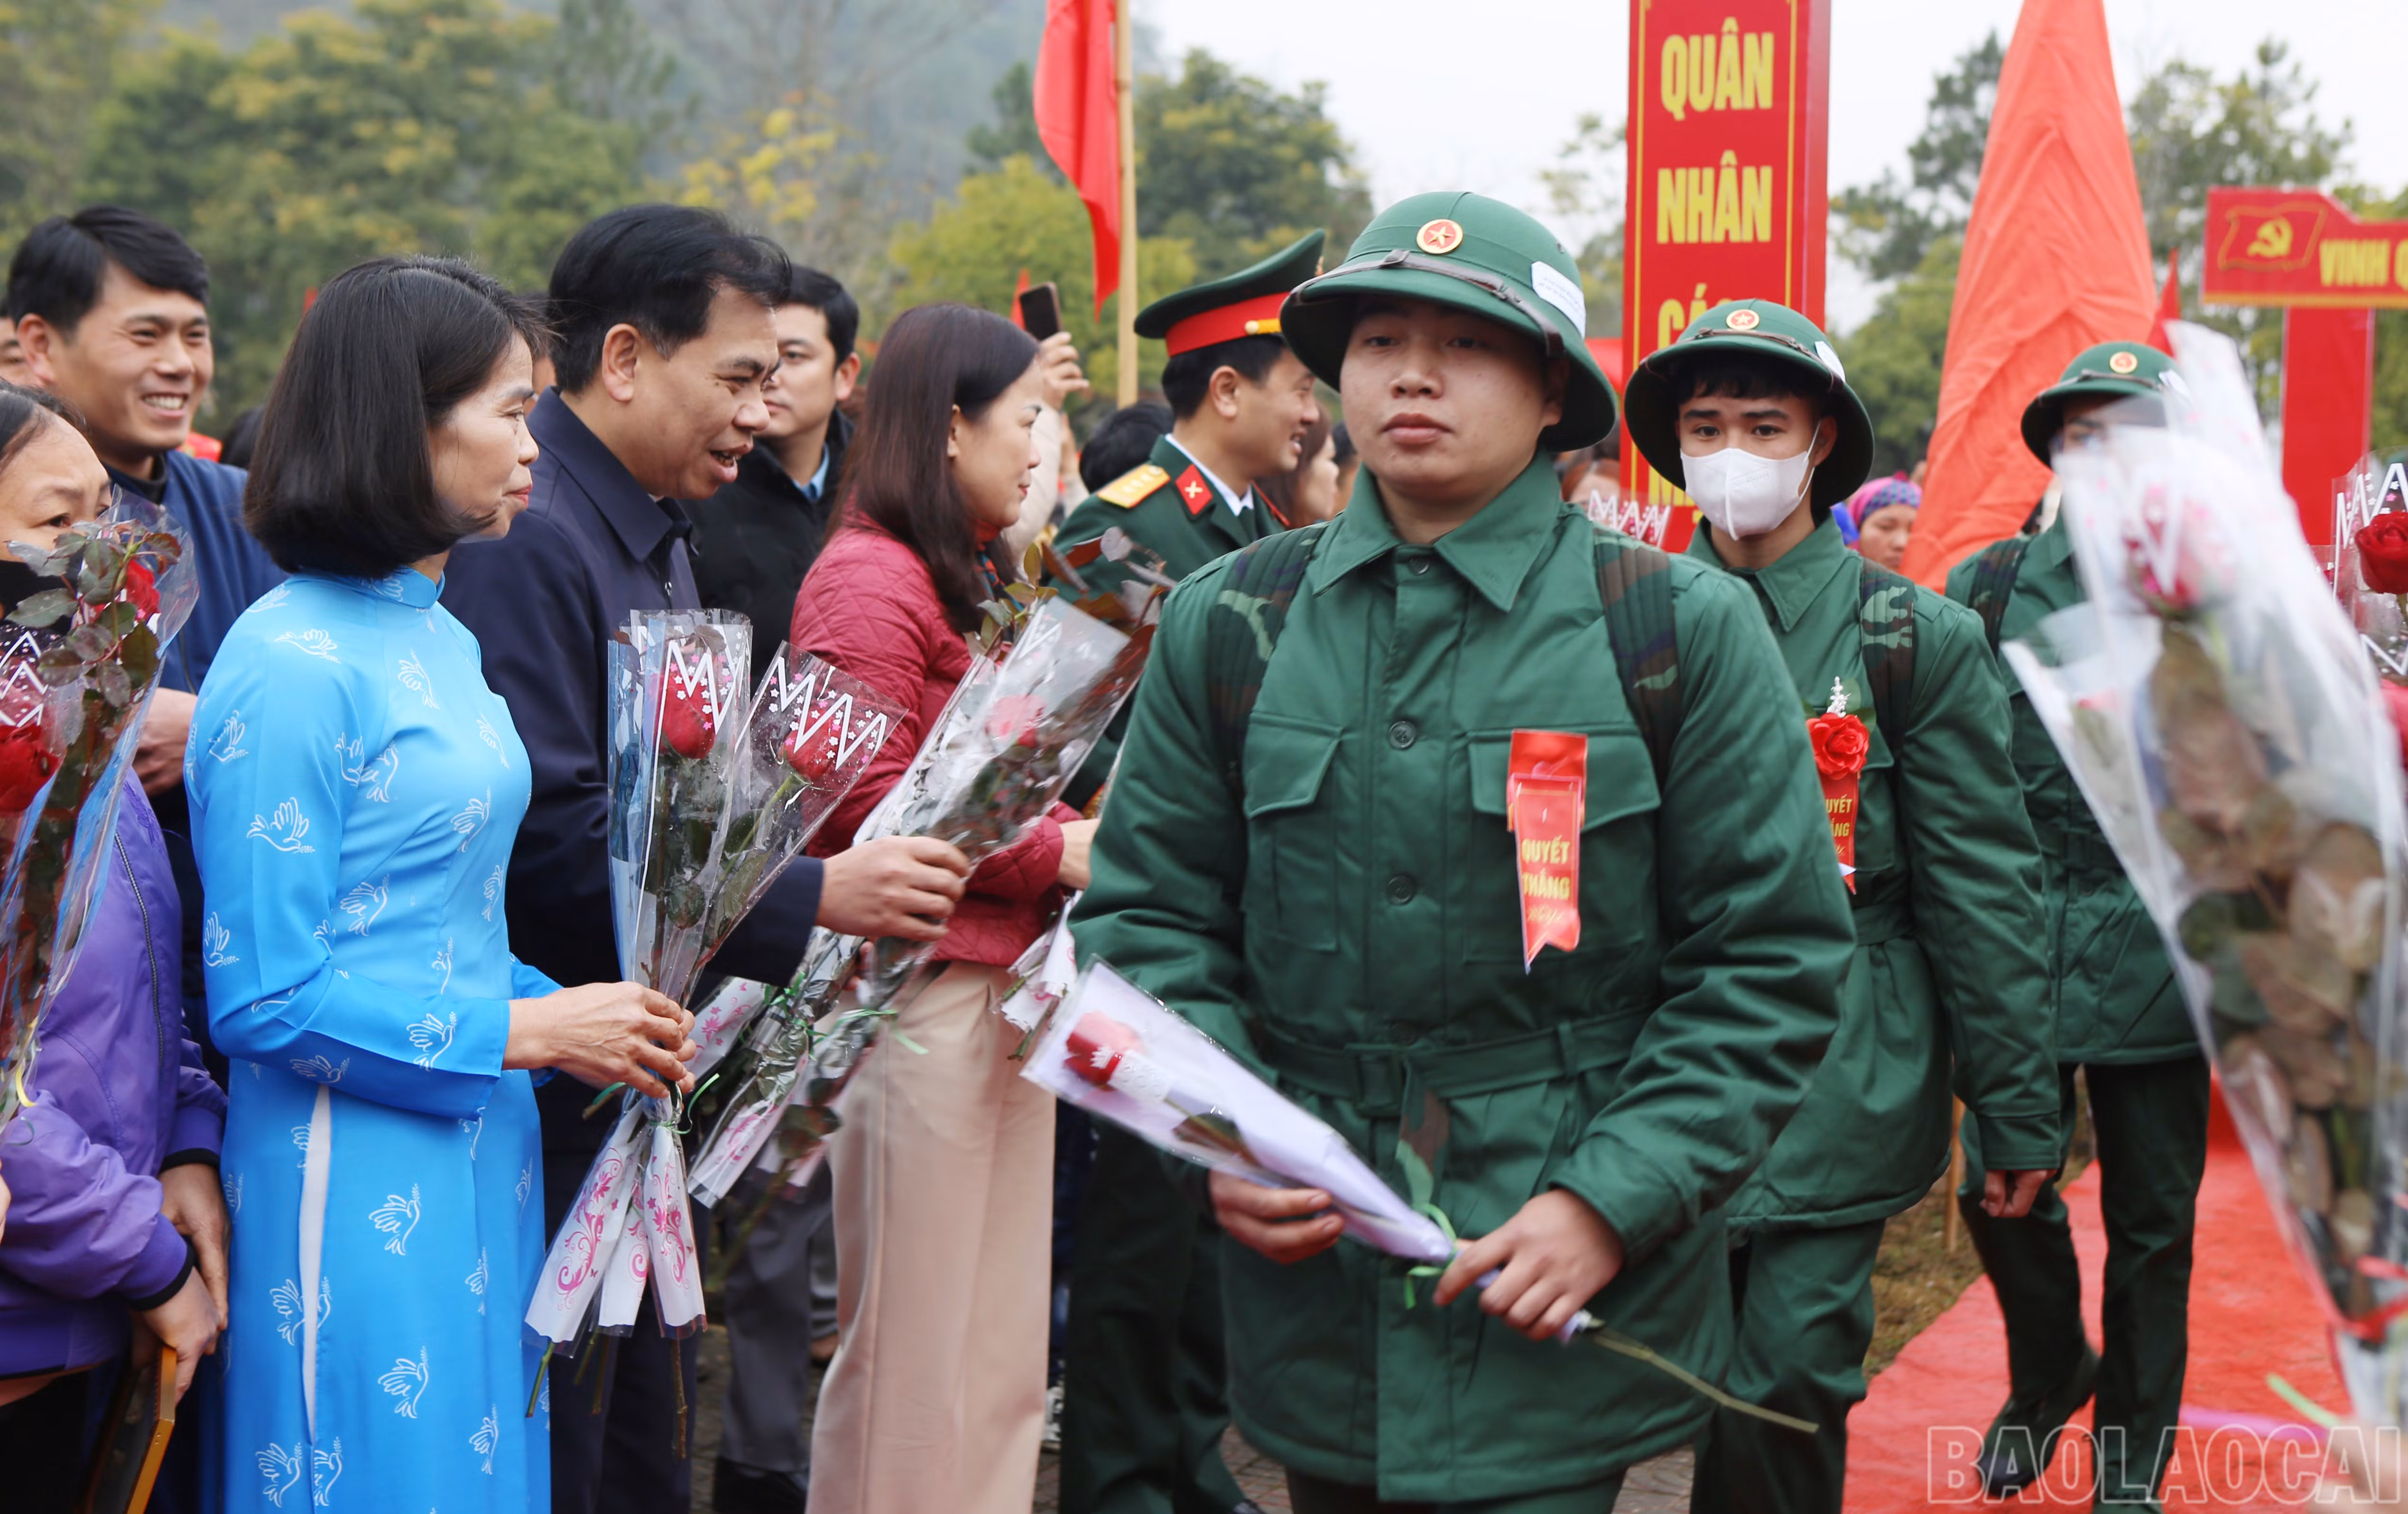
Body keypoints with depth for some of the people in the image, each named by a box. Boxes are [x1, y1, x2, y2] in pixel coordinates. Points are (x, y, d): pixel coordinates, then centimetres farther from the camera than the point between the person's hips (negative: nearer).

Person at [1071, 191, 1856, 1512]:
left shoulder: (1682, 630, -4)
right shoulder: (1226, 623, 4)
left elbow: (1774, 954, -4)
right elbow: (1147, 916, 8)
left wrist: (1612, 1202, -13)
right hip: (1309, 1293, 3)